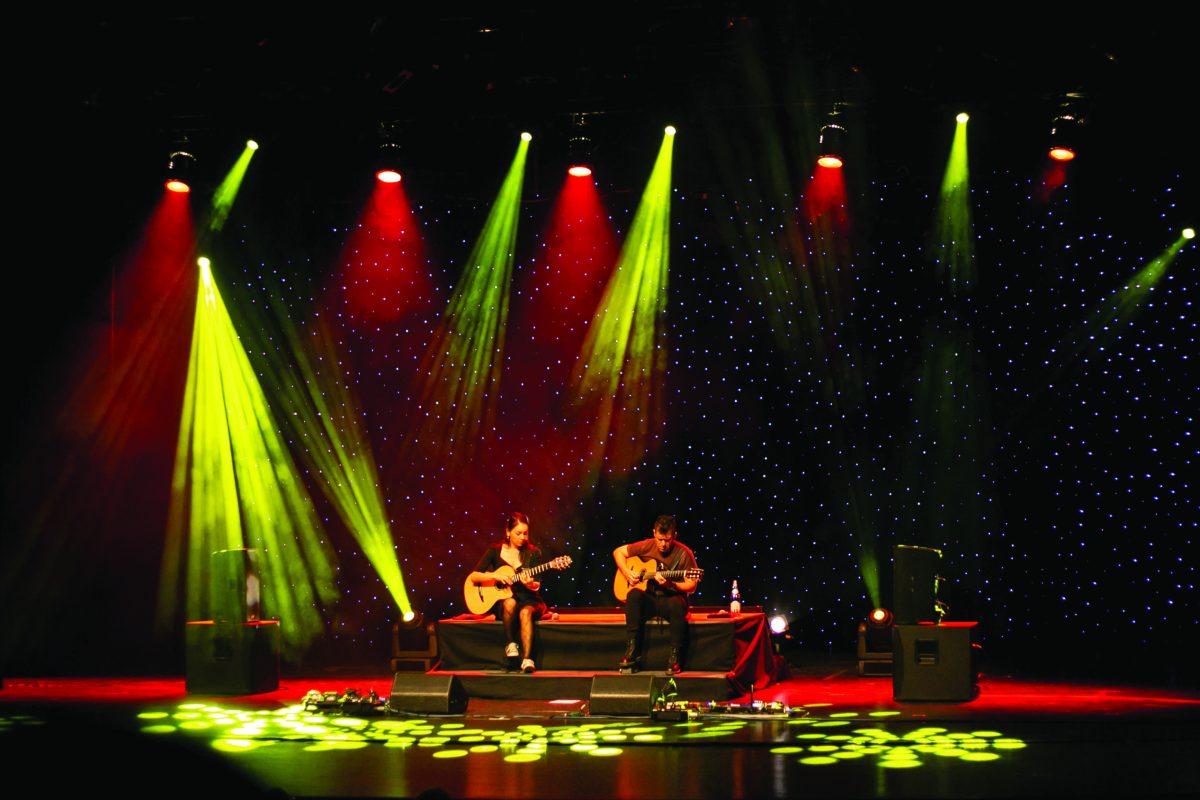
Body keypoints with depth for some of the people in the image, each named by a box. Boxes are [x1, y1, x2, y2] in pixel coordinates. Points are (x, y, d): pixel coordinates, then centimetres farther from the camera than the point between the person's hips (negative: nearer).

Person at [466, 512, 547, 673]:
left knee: (525, 612, -35)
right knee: (510, 603, -36)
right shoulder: (495, 551, 4)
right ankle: (510, 644, -18)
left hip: (528, 600, 0)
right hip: (500, 601, 0)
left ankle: (527, 660, -45)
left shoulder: (533, 553, 3)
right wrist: (495, 576, -15)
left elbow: (537, 587, 0)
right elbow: (472, 577, 0)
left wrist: (531, 585, -24)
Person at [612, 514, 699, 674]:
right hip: (648, 599, 2)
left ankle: (674, 657, -27)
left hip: (670, 599, -2)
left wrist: (669, 584, -24)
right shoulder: (647, 546, 1)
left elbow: (691, 586, -8)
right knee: (634, 595, -32)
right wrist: (626, 572, -4)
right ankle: (632, 652, -30)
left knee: (677, 605, -38)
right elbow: (618, 552, 12)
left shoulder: (683, 553, -6)